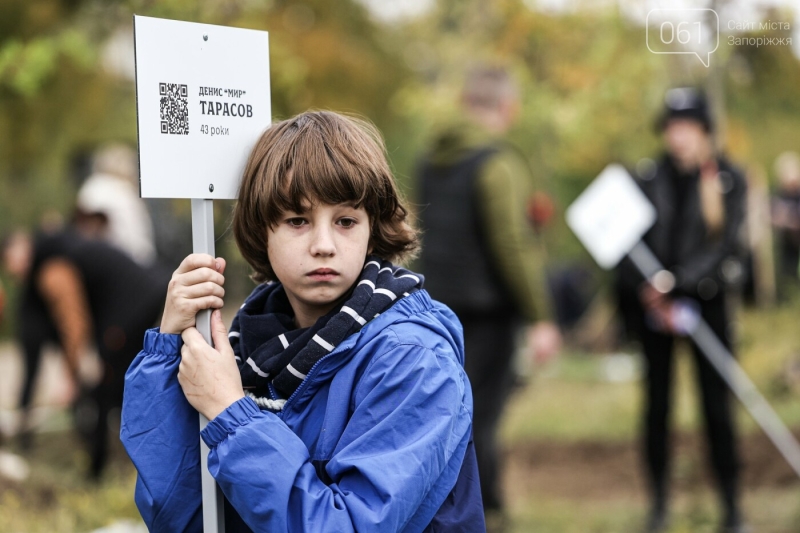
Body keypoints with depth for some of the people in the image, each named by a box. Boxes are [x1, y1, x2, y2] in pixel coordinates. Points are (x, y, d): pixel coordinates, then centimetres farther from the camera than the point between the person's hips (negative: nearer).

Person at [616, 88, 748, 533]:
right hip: (653, 303, 2)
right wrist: (645, 287, -14)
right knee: (657, 406, 5)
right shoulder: (650, 178, 3)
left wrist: (676, 280, -19)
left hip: (706, 299, -2)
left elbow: (725, 242, -10)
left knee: (717, 407, -3)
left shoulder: (729, 179, -1)